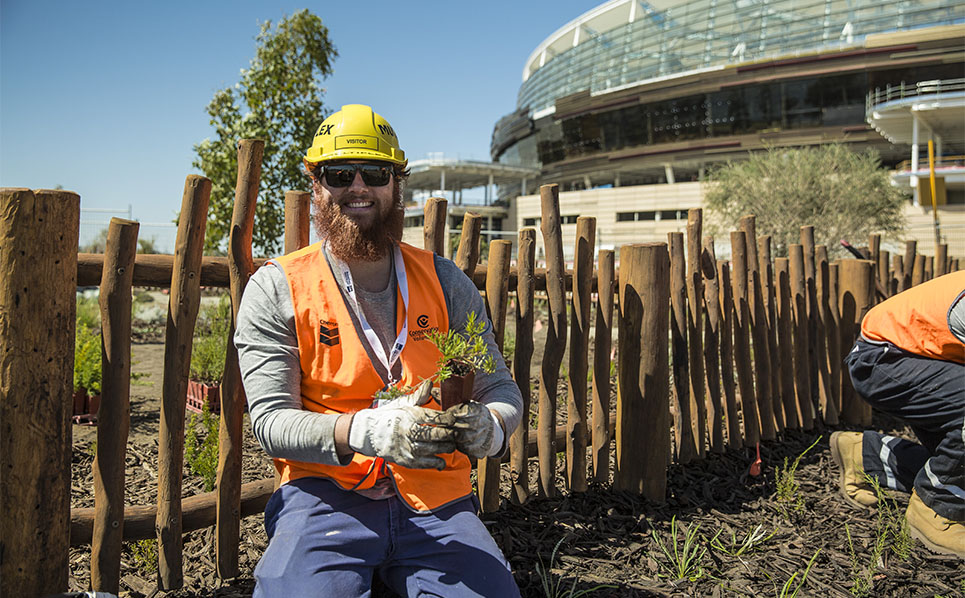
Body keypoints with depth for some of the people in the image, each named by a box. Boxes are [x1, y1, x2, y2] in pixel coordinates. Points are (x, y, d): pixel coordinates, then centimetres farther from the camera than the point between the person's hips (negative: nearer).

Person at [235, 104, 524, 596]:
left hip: (437, 501, 3)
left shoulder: (446, 283, 10)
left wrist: (487, 427, -17)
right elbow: (270, 419, -6)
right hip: (325, 495, -3)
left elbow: (501, 389, 9)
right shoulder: (276, 288, 2)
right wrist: (363, 431, -26)